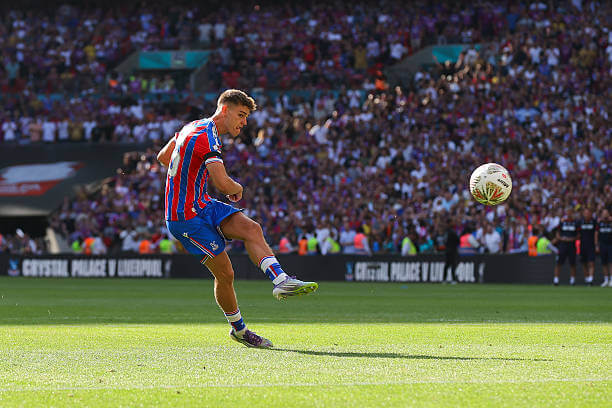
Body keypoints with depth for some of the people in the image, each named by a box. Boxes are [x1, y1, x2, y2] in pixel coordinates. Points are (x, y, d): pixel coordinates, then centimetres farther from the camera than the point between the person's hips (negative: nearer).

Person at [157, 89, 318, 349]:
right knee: (224, 273, -6)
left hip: (202, 206, 9)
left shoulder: (193, 128, 11)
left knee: (251, 228, -14)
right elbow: (223, 184, -30)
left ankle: (280, 280, -29)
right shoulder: (205, 137, -20)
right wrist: (238, 188, -8)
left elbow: (163, 157, 25)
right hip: (186, 218, -9)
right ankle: (238, 329, 13)